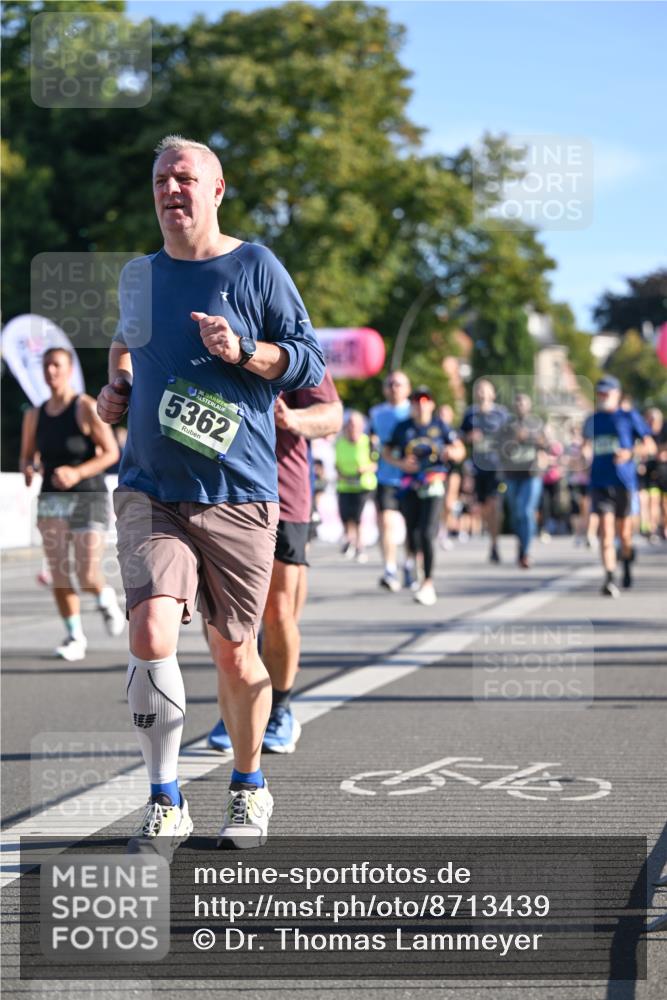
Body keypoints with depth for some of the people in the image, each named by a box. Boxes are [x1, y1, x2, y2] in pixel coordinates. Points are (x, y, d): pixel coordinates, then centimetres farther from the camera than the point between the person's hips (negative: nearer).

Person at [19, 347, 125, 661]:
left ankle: (106, 598, 25)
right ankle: (75, 636, 8)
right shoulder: (34, 415, 9)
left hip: (88, 497, -4)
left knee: (88, 577, -10)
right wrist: (28, 470, -10)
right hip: (51, 499, 4)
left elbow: (111, 452, -10)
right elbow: (27, 457, 15)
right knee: (58, 573, -4)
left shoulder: (87, 408, -7)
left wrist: (78, 473, -24)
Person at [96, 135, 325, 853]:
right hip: (150, 492, 2)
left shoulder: (255, 267, -1)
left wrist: (242, 351, -17)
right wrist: (116, 386, 11)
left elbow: (310, 363, -2)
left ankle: (249, 787, 30)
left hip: (238, 497, -2)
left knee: (234, 653, 6)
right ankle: (165, 805, -3)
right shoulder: (140, 274, 11)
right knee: (151, 636, -17)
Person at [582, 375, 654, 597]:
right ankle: (609, 580, -18)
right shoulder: (592, 421, 12)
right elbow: (587, 446, 24)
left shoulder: (630, 417, 3)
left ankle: (627, 565, 37)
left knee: (624, 532, 7)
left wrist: (630, 453, -17)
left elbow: (650, 446, 0)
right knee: (606, 530, -12)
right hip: (600, 482, 1)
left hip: (624, 481, -1)